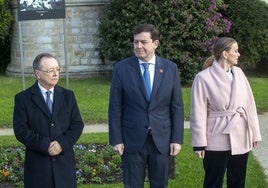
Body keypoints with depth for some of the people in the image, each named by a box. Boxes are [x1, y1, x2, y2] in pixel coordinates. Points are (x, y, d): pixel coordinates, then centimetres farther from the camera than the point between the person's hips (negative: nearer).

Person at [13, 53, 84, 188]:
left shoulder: (68, 96, 8)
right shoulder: (23, 98, -1)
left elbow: (77, 124, 4)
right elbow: (21, 130, -8)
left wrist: (63, 143, -12)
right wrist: (45, 146, -17)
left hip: (64, 162, 2)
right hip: (38, 165, -2)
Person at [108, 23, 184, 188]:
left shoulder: (170, 68, 0)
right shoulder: (122, 68, -3)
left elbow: (177, 107, 2)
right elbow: (115, 107, -2)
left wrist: (177, 139, -2)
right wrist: (116, 139, -6)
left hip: (162, 139, 1)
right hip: (132, 140, -1)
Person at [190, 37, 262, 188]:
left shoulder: (238, 72, 3)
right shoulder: (203, 78, -12)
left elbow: (249, 104, 7)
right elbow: (198, 113, -10)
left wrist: (255, 133, 8)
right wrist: (199, 143, -10)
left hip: (241, 139, 5)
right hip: (217, 142, -5)